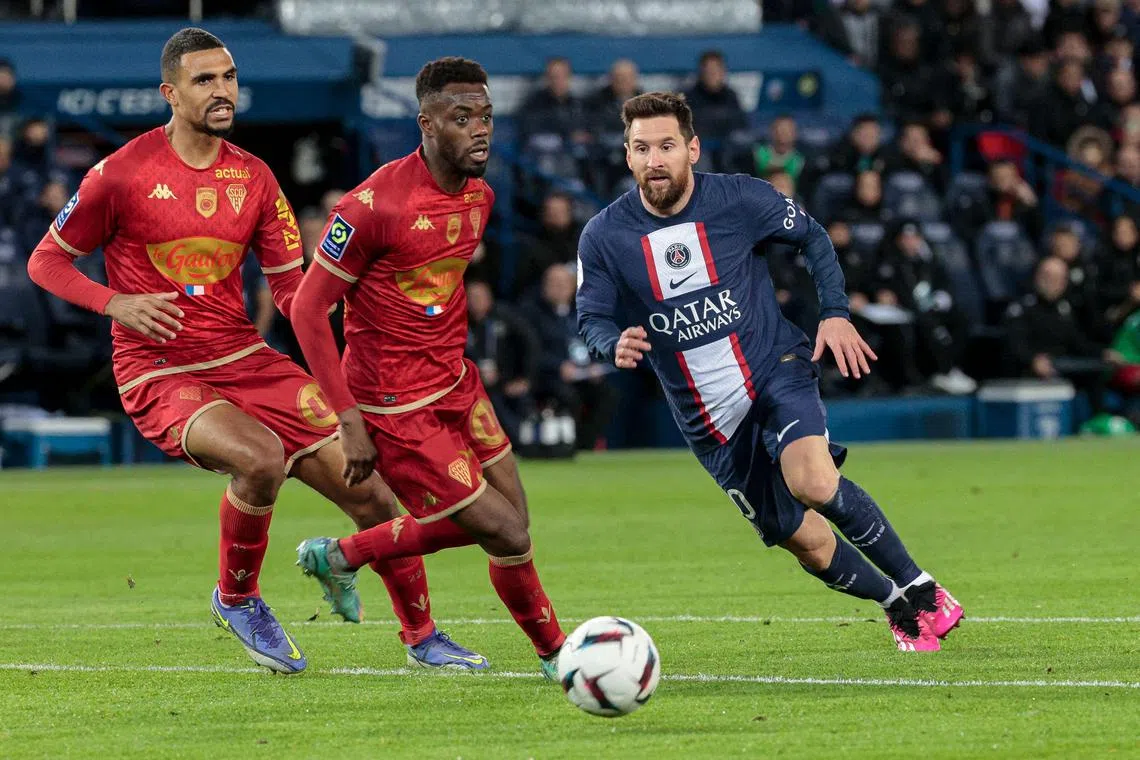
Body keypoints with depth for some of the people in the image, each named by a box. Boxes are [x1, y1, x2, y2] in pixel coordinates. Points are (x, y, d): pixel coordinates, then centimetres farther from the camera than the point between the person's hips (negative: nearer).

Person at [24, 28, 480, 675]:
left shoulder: (254, 177, 6)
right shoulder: (122, 174, -7)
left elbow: (294, 290, 10)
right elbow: (47, 261, 1)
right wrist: (114, 303, -16)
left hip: (245, 360, 5)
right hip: (161, 376, -5)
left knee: (369, 492, -2)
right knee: (261, 458, -34)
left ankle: (422, 636, 18)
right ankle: (237, 598, -7)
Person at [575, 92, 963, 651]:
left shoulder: (739, 199, -9)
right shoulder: (604, 237, -8)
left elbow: (811, 237, 7)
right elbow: (591, 318, -1)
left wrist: (835, 312, -5)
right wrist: (615, 346, -24)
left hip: (775, 367, -2)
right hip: (707, 418, 2)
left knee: (814, 484, -30)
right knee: (803, 541, 3)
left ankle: (920, 590, -12)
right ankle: (895, 606, 29)